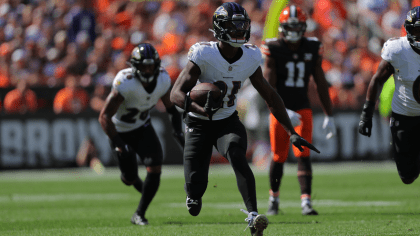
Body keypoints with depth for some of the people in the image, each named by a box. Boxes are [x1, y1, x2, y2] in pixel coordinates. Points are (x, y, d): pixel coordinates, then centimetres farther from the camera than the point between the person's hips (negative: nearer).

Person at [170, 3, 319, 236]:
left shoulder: (250, 58, -7)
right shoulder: (204, 55, -21)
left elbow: (270, 96, 7)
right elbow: (176, 94, -27)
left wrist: (292, 133, 6)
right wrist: (201, 110, -47)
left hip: (228, 122, 2)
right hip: (199, 125, -2)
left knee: (237, 156, -31)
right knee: (195, 187, -9)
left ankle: (253, 216, -40)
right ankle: (194, 194, 31)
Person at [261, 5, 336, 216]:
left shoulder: (313, 49, -1)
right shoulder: (273, 49, -9)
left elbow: (321, 85, 6)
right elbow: (268, 87, -14)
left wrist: (329, 116, 6)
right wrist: (283, 112, -26)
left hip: (302, 109, 1)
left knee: (303, 155, -10)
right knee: (279, 158, 5)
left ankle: (306, 202, -15)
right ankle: (274, 199, 26)